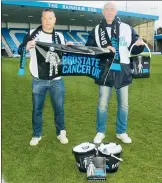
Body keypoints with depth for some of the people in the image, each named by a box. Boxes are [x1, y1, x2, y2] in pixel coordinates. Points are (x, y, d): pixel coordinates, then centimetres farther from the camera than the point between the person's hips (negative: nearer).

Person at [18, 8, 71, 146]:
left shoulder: (60, 37, 8)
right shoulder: (32, 33, 1)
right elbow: (20, 51, -1)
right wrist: (26, 47, -22)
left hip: (57, 80, 2)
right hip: (38, 80, -1)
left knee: (59, 108, 9)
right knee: (37, 109, 9)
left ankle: (61, 133, 27)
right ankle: (37, 135, 25)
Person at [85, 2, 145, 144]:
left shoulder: (127, 28, 4)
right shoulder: (96, 30, 4)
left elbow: (134, 50, 8)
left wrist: (140, 44, -14)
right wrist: (103, 49, -14)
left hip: (122, 72, 1)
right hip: (105, 72, -1)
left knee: (124, 104, 10)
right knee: (102, 104, 6)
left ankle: (121, 132, 28)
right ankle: (100, 132, 25)